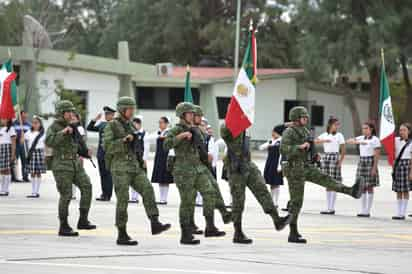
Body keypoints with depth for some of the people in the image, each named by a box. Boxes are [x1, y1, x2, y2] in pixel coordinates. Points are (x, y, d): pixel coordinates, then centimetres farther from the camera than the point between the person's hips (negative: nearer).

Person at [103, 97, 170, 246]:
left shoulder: (130, 126, 18)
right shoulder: (111, 125, -3)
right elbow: (107, 146, -14)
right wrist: (124, 140, -21)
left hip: (134, 166, 7)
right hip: (119, 167, -7)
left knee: (147, 189, -14)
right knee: (123, 200, -7)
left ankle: (155, 224, -23)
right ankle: (122, 235, -2)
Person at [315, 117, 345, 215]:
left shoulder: (339, 135, 1)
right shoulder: (324, 135, 10)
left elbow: (343, 150, -2)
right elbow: (315, 141, -5)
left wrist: (340, 161, -11)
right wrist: (324, 140, -22)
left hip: (334, 157, -4)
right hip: (325, 157, 4)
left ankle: (332, 208, -4)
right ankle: (328, 207, 10)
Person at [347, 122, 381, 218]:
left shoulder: (375, 140, -7)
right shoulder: (361, 138, 10)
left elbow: (377, 154, -11)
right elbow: (349, 141, 0)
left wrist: (374, 167, -17)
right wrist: (358, 142, -19)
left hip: (370, 162, -6)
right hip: (361, 162, 6)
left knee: (369, 187, -3)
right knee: (362, 187, 6)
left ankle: (367, 211, 0)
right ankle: (363, 210, 10)